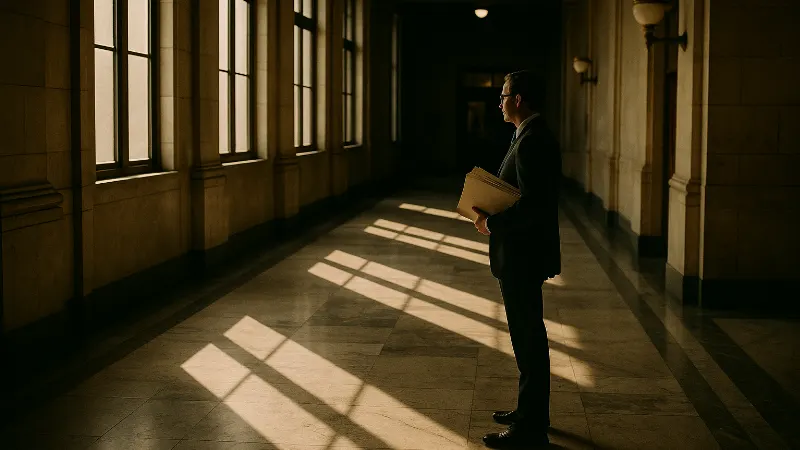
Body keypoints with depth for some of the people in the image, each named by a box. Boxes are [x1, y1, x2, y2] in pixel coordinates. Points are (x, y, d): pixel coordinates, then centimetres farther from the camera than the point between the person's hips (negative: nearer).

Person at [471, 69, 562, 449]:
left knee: (528, 338, -3)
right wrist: (492, 212, 9)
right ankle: (531, 412, 31)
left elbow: (532, 205, -28)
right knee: (529, 336, 19)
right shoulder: (537, 137, 12)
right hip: (525, 252, 11)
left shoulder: (531, 143, -21)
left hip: (521, 256, -11)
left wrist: (492, 224, -17)